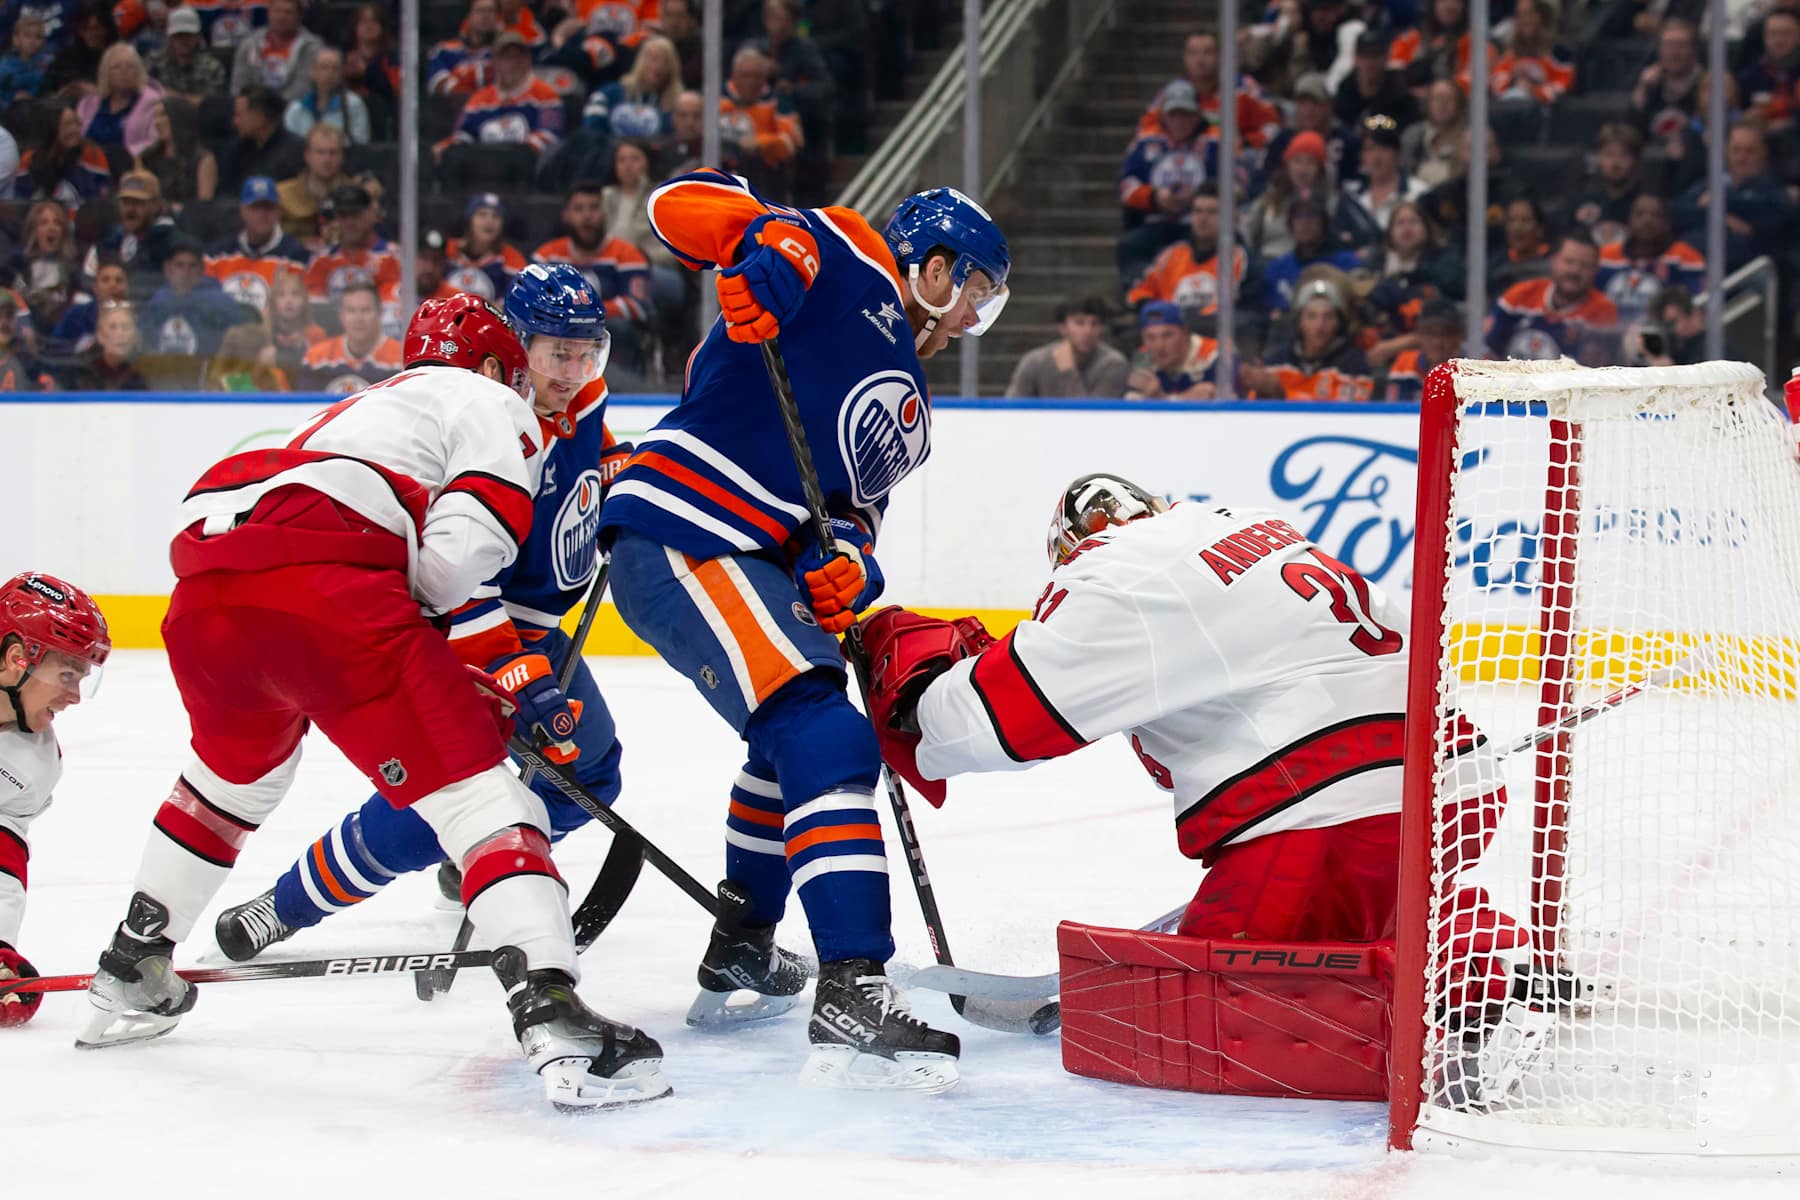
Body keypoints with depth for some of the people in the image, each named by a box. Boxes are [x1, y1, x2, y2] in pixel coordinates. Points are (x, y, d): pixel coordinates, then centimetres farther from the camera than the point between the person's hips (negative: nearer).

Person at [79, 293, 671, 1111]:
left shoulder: (367, 409, 41)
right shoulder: (490, 406, 18)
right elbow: (462, 548, -2)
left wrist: (450, 684, 33)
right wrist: (423, 608, 17)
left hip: (202, 593, 8)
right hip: (323, 584, -8)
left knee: (236, 768, 36)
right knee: (473, 785, -8)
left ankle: (130, 973, 47)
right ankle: (553, 1016, -25)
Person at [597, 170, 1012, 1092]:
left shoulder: (908, 410, 25)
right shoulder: (852, 266, 2)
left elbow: (849, 506, 14)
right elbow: (684, 203, -5)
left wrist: (844, 568, -9)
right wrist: (765, 249, -25)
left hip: (756, 557, 11)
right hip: (678, 539, -11)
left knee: (796, 736, 31)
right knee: (826, 740, -22)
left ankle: (741, 951, 49)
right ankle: (851, 998, -32)